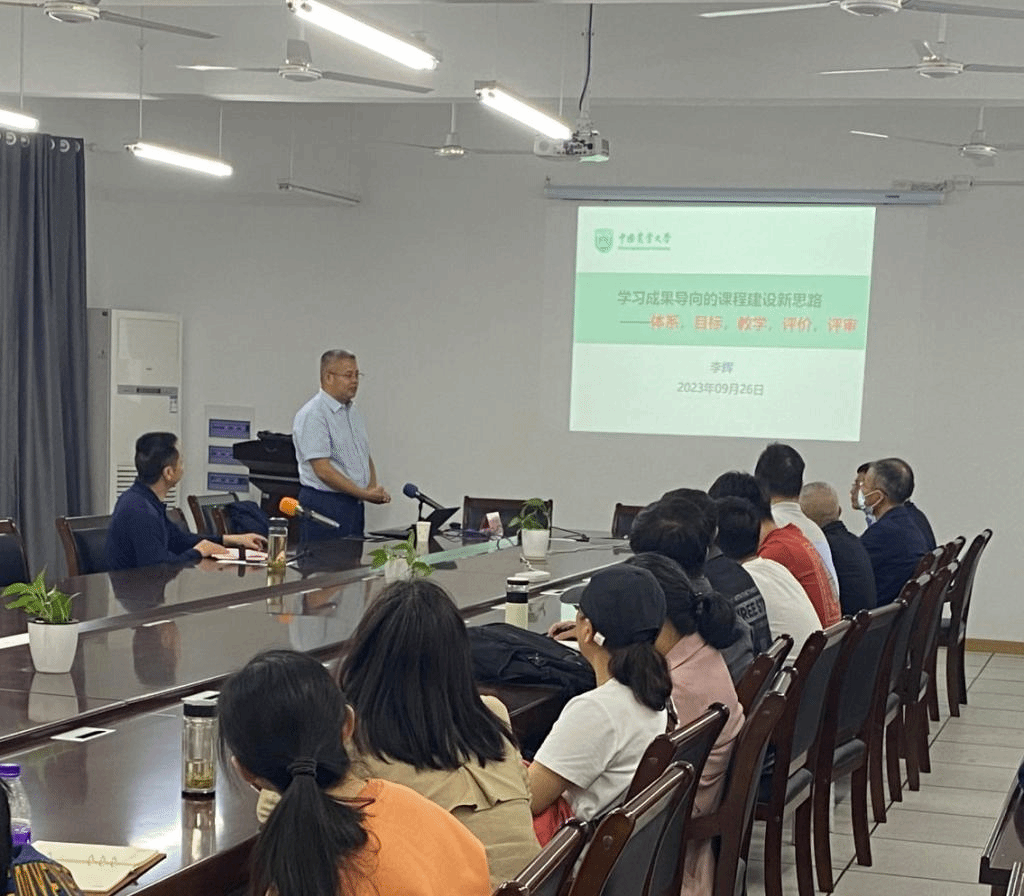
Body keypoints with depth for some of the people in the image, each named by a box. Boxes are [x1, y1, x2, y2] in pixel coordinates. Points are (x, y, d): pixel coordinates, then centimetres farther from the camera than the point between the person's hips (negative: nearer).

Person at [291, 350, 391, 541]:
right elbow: (323, 470, -19)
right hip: (324, 504, -8)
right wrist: (365, 494, -15)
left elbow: (366, 456, 23)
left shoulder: (353, 412, 16)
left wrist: (374, 488, 2)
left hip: (354, 504, 9)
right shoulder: (312, 415, -13)